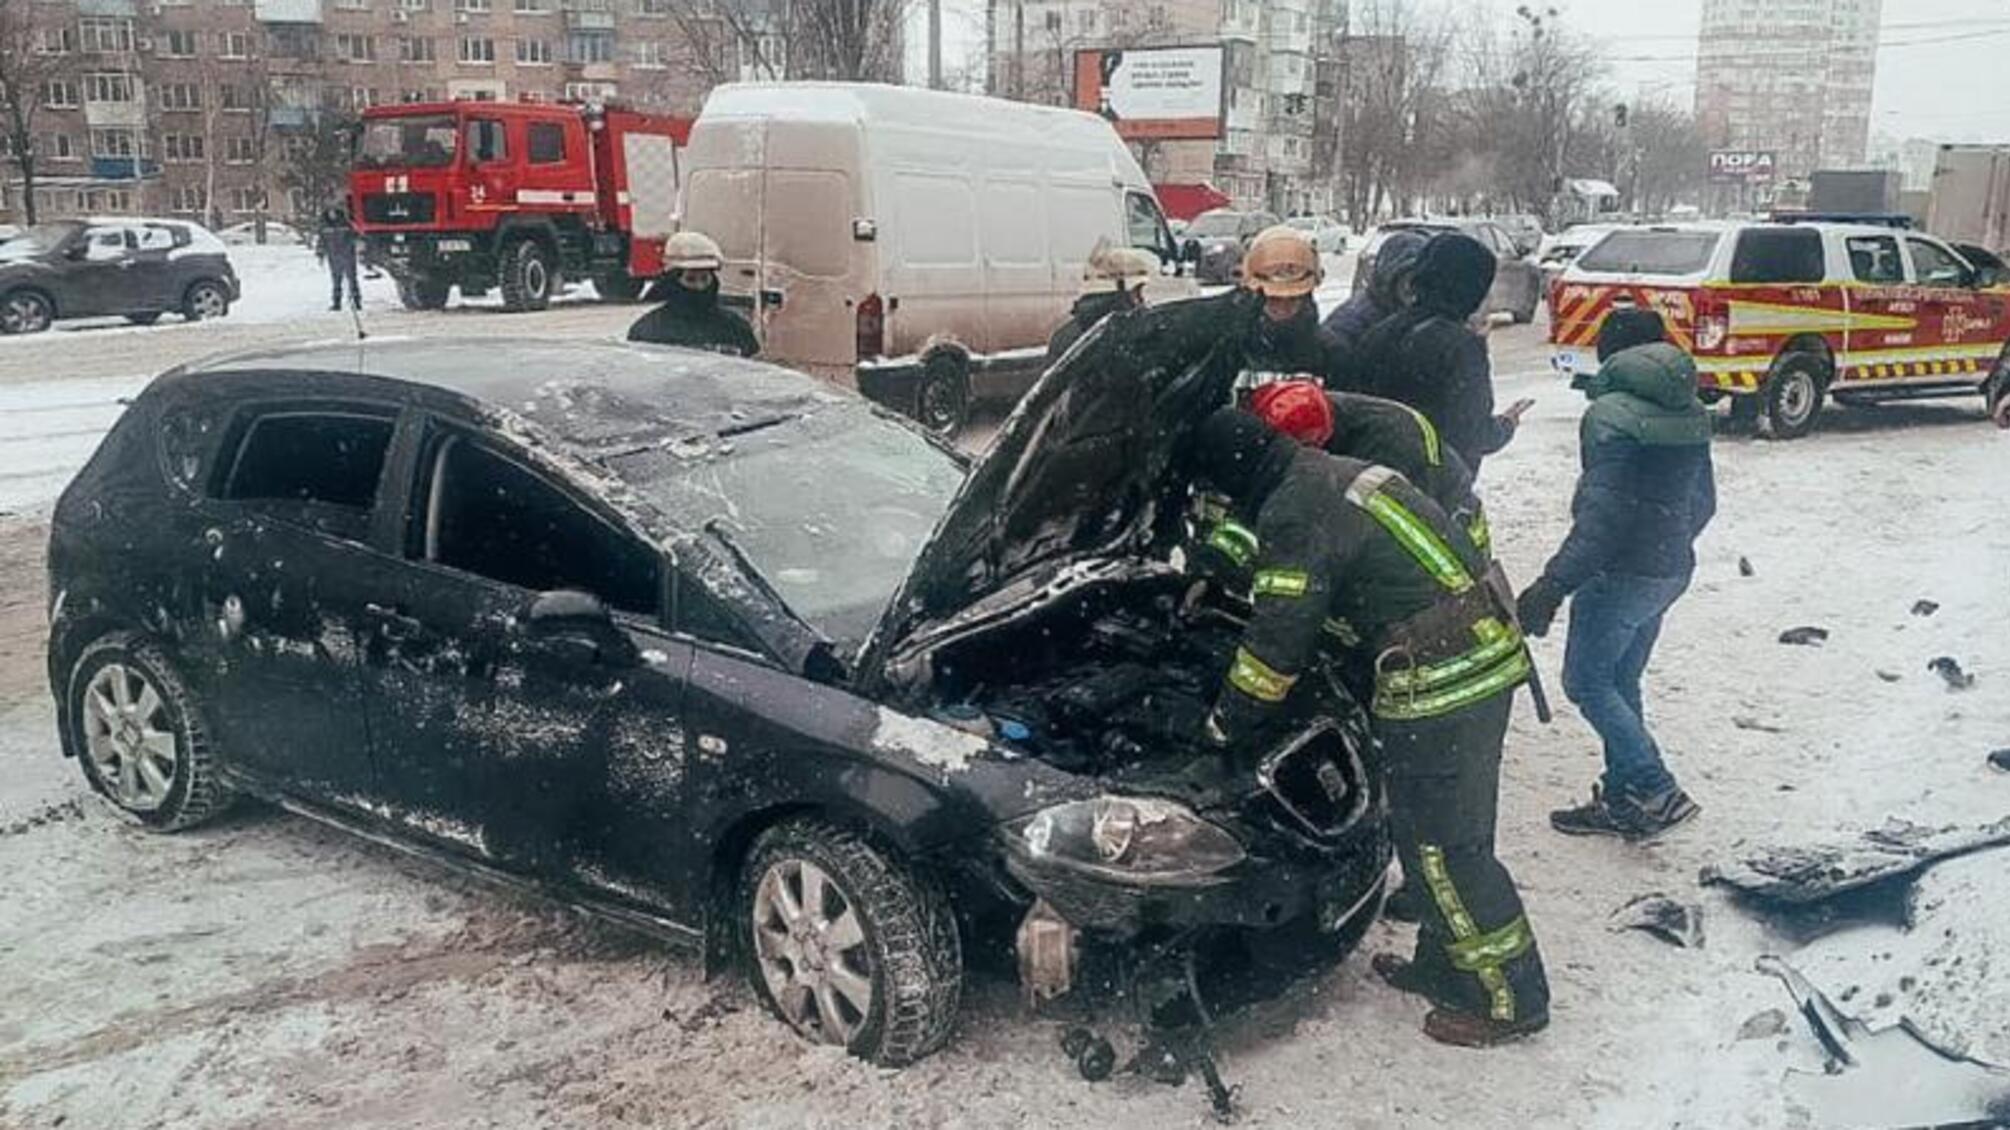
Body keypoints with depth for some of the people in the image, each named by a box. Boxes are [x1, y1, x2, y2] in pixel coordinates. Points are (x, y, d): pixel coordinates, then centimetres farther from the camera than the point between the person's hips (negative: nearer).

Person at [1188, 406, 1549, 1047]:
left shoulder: (1295, 515, -13)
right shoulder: (1339, 478, 18)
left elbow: (1276, 643, -12)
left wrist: (1225, 727, 1)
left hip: (1439, 684, -10)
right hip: (1488, 656, 10)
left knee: (1442, 847, 2)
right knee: (1452, 833, 20)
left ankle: (1509, 999, 13)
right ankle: (1446, 965, 34)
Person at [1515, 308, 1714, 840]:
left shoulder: (1611, 414, -16)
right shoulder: (1691, 415, 9)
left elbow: (1601, 513, -23)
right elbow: (1703, 501, 17)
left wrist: (1553, 585, -24)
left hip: (1620, 573, -8)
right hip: (1670, 569, 8)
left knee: (1587, 682, 2)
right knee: (1621, 682, 16)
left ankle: (1657, 793, -3)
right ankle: (1621, 798, 21)